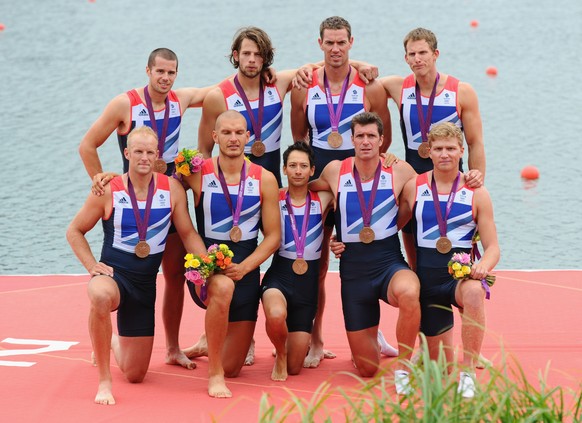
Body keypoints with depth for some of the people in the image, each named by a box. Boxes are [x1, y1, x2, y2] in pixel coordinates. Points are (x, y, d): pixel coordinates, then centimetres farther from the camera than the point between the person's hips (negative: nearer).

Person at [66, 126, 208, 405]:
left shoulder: (172, 189, -4)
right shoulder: (109, 191, -10)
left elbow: (188, 233, 3)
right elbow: (75, 231, 1)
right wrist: (92, 266, -12)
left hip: (145, 285, 3)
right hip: (113, 275, -3)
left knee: (135, 375, 9)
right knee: (100, 296, -45)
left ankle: (113, 341, 48)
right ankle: (104, 381, -30)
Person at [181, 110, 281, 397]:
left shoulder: (264, 180, -2)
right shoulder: (197, 174, -5)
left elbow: (273, 236, -1)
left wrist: (244, 267, -15)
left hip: (246, 268, 3)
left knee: (232, 369, 7)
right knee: (223, 287, -43)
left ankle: (208, 344, 48)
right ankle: (214, 374, -25)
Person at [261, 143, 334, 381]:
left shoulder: (322, 199, 3)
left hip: (308, 281, 2)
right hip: (279, 274, -2)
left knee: (294, 368, 3)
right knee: (276, 315, -40)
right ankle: (280, 354, -5)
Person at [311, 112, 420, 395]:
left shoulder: (399, 171, -4)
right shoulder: (335, 172, -1)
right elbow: (310, 188, 20)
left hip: (390, 264, -2)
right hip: (353, 269, 2)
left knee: (408, 293, -42)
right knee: (367, 369, 4)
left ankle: (402, 368, -22)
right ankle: (371, 340, 43)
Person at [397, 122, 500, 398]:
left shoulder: (476, 194, 0)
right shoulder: (413, 188, 3)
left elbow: (492, 247, -1)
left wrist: (484, 265, -23)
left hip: (462, 271, -2)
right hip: (427, 276, 2)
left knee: (473, 292, -41)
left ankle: (468, 374, -30)